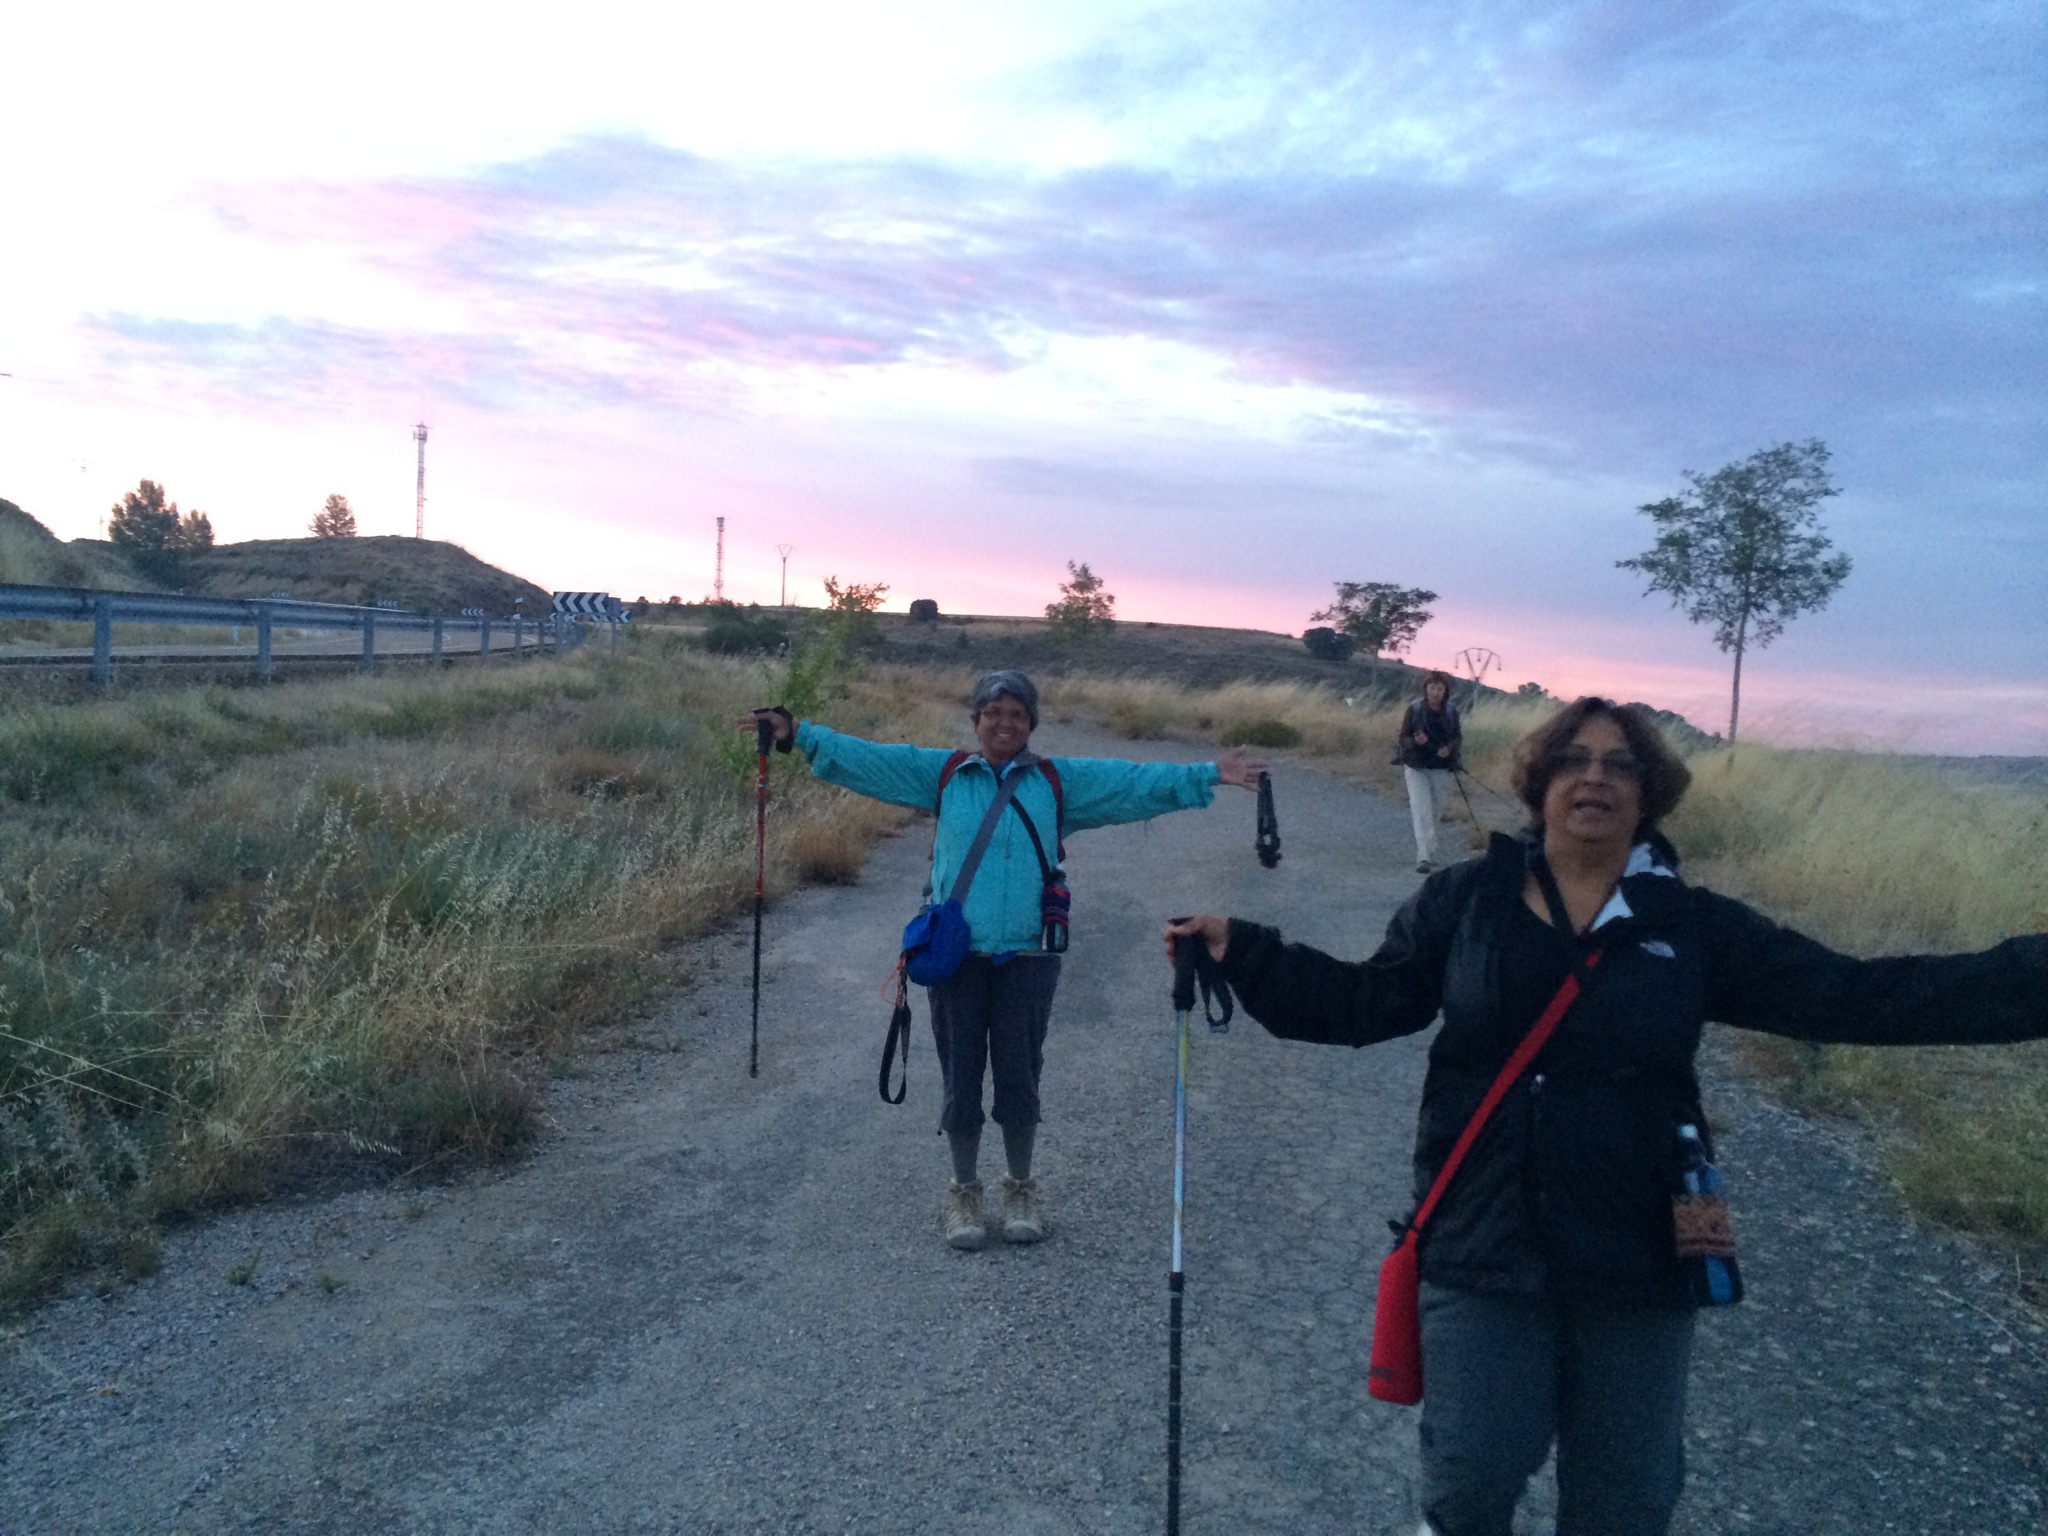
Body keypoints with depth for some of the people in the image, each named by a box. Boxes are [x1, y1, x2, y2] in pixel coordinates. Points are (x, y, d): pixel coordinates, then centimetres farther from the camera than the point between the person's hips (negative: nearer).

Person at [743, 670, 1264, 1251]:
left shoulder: (1062, 782, 6)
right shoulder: (939, 773, 5)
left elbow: (1137, 782, 3)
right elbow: (864, 759, 2)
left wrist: (1208, 775, -4)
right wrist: (799, 735, -7)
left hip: (1028, 958, 0)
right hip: (956, 957, 0)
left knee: (1019, 1078, 8)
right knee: (961, 1078, 8)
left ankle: (1021, 1190, 30)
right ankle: (964, 1192, 28)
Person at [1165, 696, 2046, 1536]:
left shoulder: (1695, 926, 0)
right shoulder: (1464, 901, -2)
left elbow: (1858, 997, -3)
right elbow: (1361, 1003, 0)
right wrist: (1239, 953, -10)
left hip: (1637, 1256, 2)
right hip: (1485, 1245, -1)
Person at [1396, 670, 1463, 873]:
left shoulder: (1451, 711, -1)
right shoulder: (1414, 708, -7)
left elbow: (1458, 738, 7)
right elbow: (1403, 738, -4)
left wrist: (1449, 749, -14)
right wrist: (1415, 741, -26)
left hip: (1442, 769, 3)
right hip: (1417, 767, -3)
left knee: (1436, 810, 11)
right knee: (1422, 811, -12)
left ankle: (1428, 851, 32)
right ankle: (1423, 857, -16)